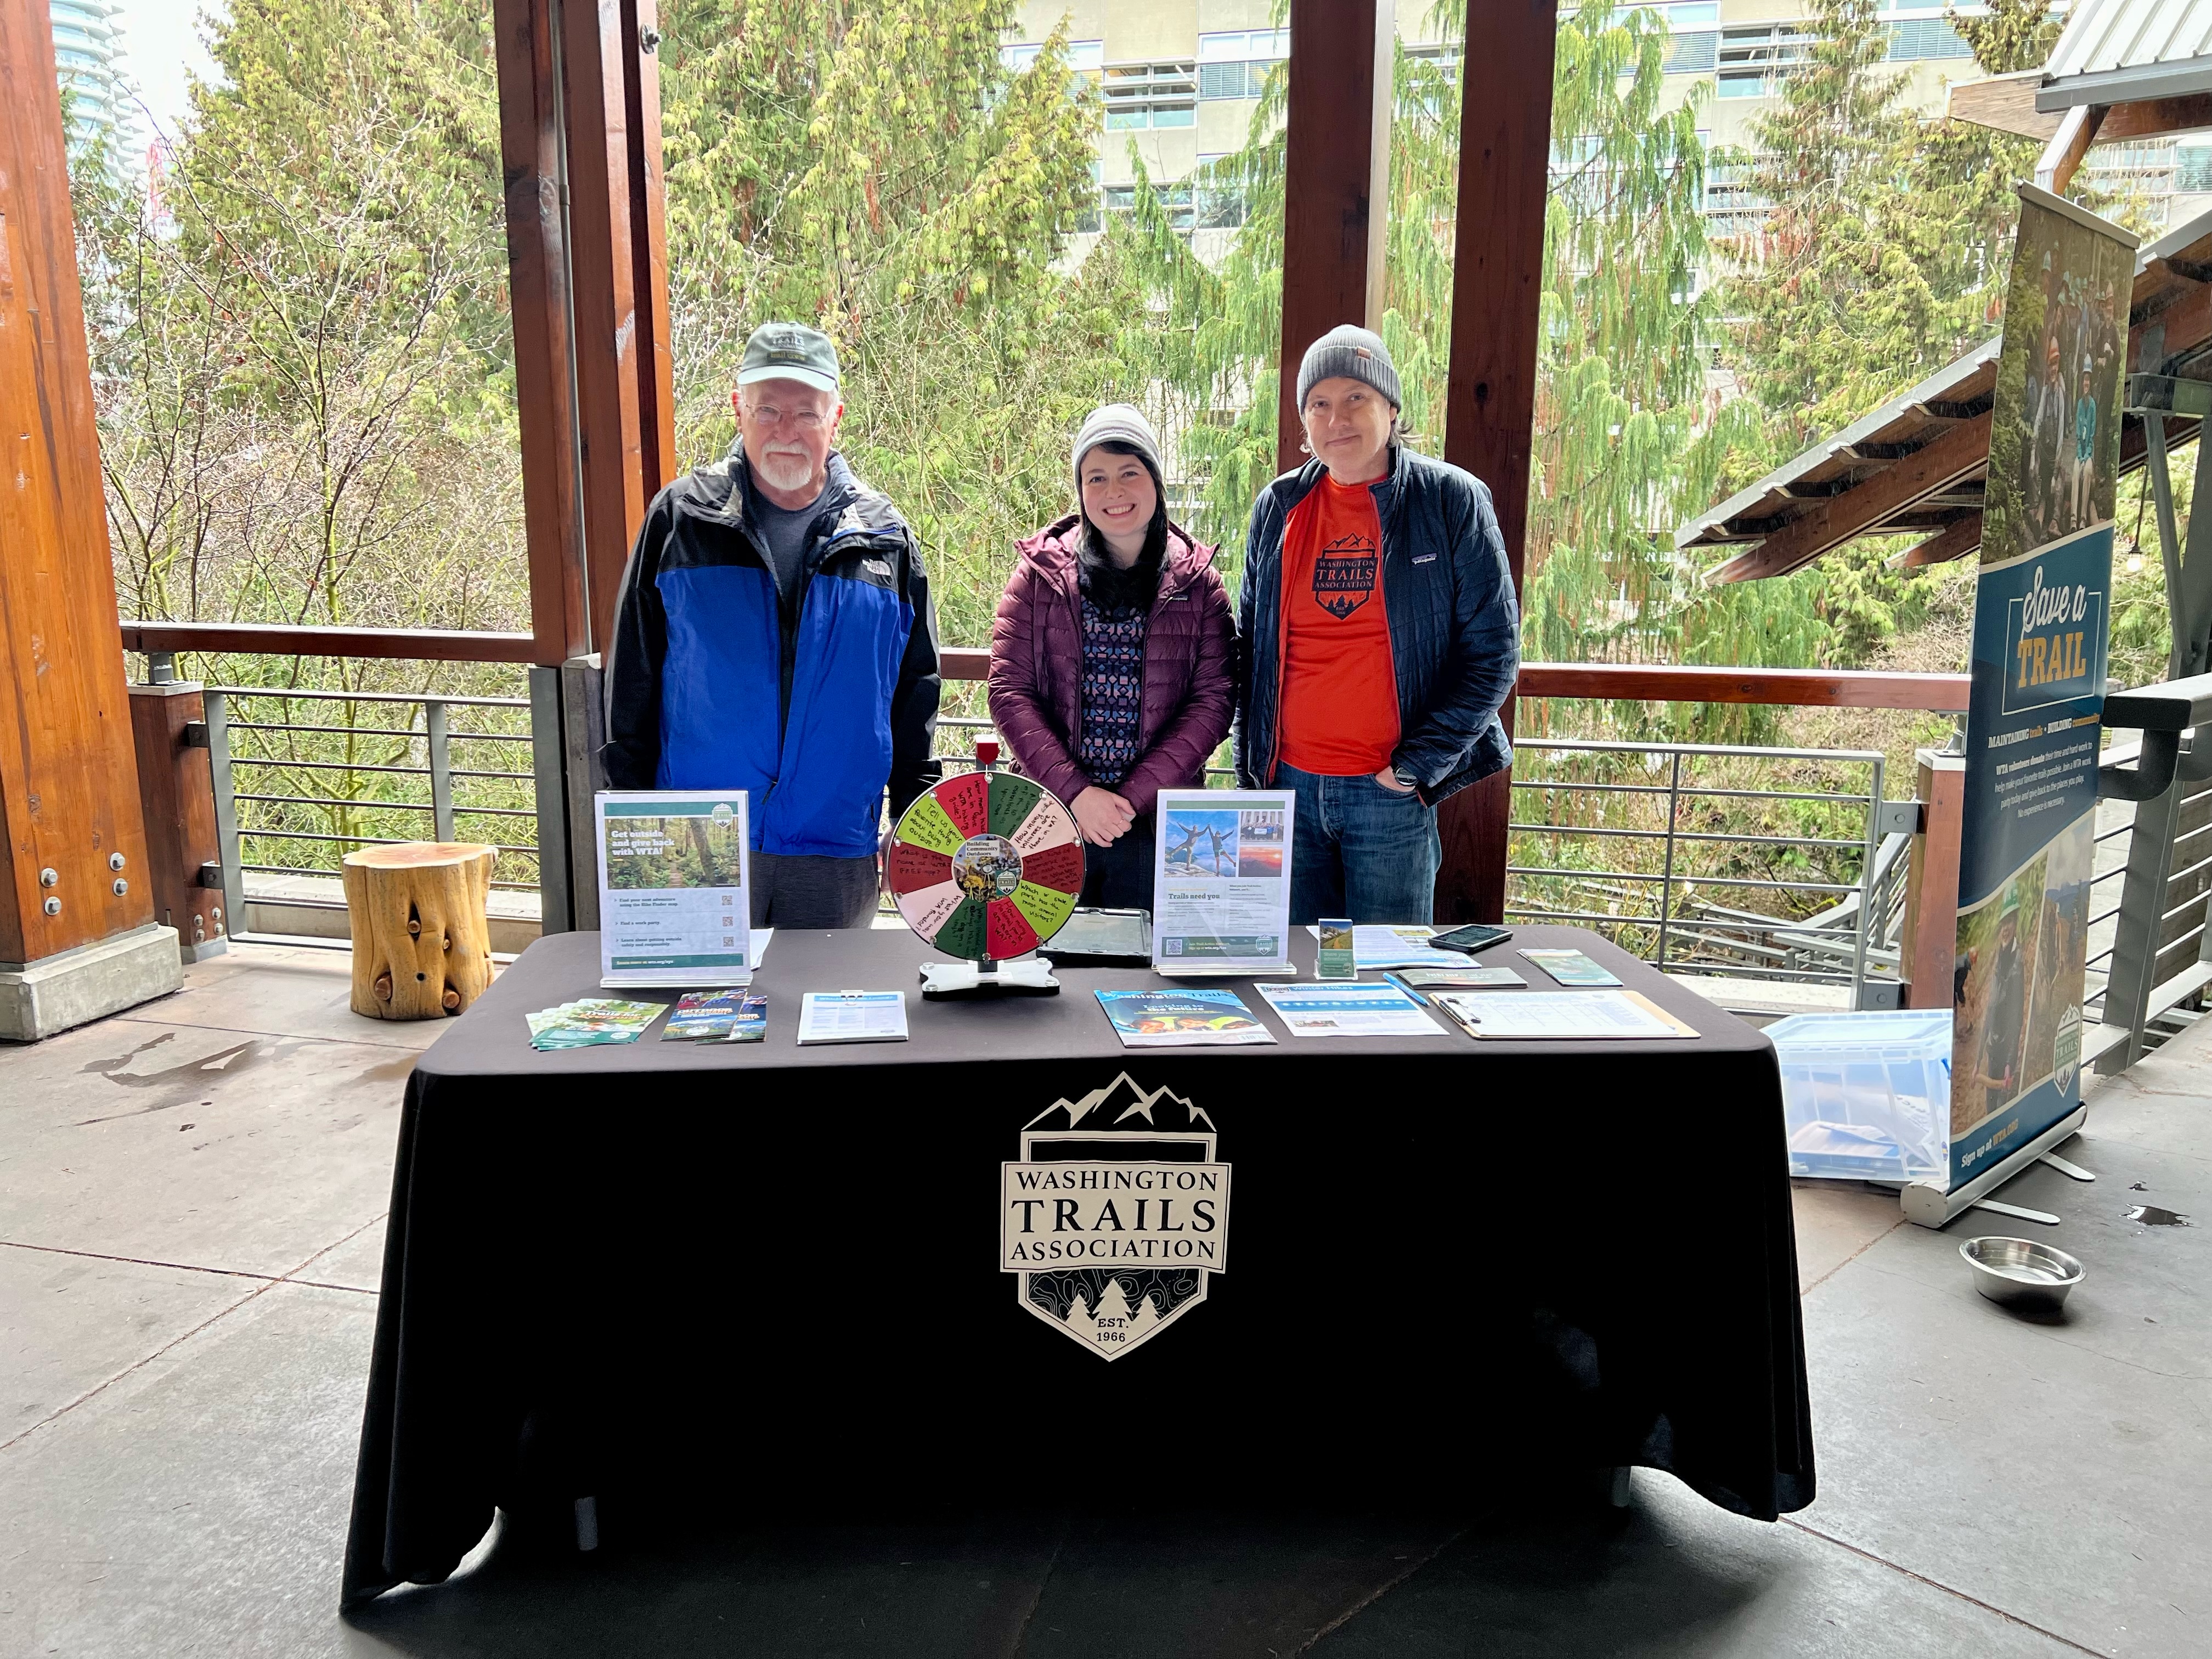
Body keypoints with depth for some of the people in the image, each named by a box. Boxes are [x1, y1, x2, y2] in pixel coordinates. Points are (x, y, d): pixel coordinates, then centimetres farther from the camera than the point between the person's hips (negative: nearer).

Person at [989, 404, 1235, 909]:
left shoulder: (1196, 582, 4)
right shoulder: (1040, 575, 4)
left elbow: (1213, 700, -3)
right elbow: (1010, 692, -2)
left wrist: (1132, 795, -13)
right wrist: (1076, 792, -13)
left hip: (1160, 823, 0)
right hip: (1053, 817, 0)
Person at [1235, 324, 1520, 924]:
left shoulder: (1452, 500, -3)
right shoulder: (1278, 507, 7)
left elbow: (1494, 650, -5)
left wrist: (1420, 763, -11)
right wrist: (1250, 769, 7)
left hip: (1393, 794, -3)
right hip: (1289, 785, 3)